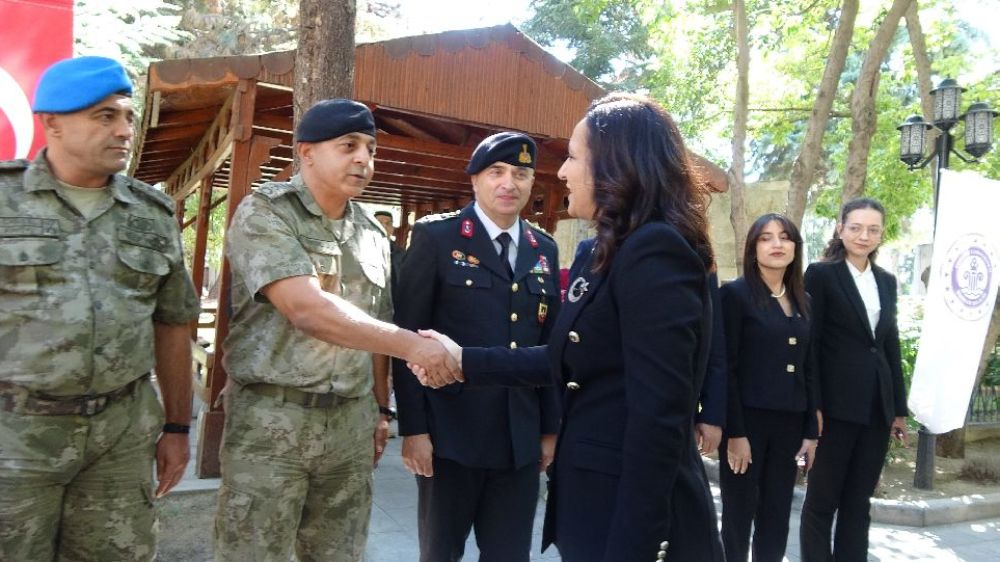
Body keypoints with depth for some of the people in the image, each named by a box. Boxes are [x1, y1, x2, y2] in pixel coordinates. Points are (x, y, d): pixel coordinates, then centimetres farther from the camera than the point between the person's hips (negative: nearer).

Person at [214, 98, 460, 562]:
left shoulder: (372, 235, 10)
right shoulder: (264, 212, -9)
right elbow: (306, 309, -23)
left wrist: (380, 409, 13)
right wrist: (412, 345, -24)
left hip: (351, 423, 5)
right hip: (271, 419, -5)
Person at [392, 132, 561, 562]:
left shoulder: (545, 250, 10)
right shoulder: (435, 236, -4)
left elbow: (549, 343, 11)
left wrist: (550, 427, 9)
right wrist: (413, 427, -11)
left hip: (521, 438, 4)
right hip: (449, 432, -4)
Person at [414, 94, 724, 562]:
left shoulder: (657, 252, -20)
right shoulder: (602, 256, 11)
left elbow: (658, 420, -24)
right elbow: (561, 362, 14)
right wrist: (464, 361, 14)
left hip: (638, 521, -9)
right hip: (594, 502, 9)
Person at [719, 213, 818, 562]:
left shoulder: (801, 302, 12)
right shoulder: (735, 294, -7)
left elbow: (807, 371, 13)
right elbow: (726, 368, -12)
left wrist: (811, 431, 8)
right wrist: (735, 432, -16)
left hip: (789, 424, 6)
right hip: (747, 421, -6)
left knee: (777, 517, 13)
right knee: (739, 516, 5)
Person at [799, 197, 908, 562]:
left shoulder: (886, 281, 14)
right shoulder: (821, 274, -3)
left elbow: (891, 346, 15)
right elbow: (809, 345, -8)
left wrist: (900, 408, 12)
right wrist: (813, 406, -14)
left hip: (878, 406, 6)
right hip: (837, 404, -5)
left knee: (859, 501, 12)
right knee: (822, 499, 4)